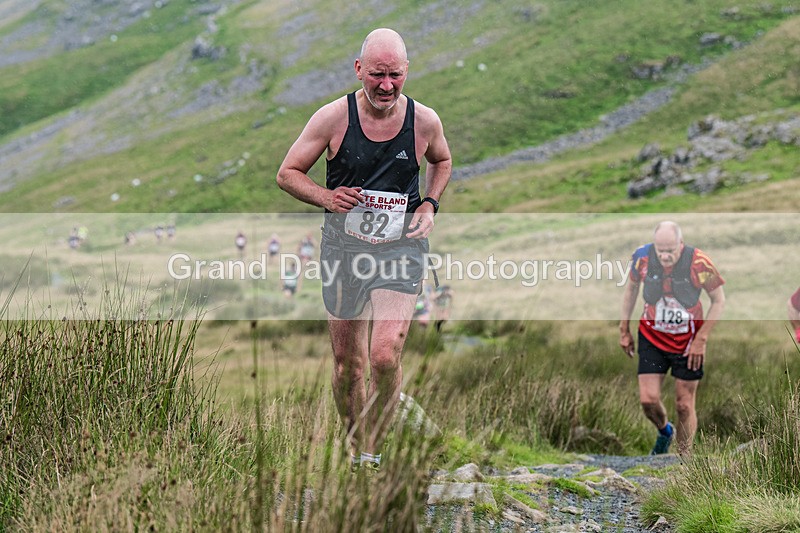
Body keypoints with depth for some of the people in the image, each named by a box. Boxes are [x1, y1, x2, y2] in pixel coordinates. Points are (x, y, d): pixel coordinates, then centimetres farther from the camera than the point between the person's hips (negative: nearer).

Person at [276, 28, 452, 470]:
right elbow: (288, 173, 3)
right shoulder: (333, 117, -7)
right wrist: (327, 197, -15)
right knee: (347, 364, 8)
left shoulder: (425, 121, -3)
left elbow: (442, 160, 20)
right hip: (344, 246, 1)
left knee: (386, 357, -18)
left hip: (401, 248, -1)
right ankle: (354, 450, 29)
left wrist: (430, 204, 4)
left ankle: (371, 452, -1)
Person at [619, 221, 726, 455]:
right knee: (648, 400, -5)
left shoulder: (698, 262, -21)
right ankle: (664, 431, 30)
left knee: (685, 406, 2)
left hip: (688, 341, -2)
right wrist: (624, 329, 9)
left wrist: (701, 340, -12)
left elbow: (719, 300, -9)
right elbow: (631, 288, 7)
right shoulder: (642, 257, -14)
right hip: (651, 337, 2)